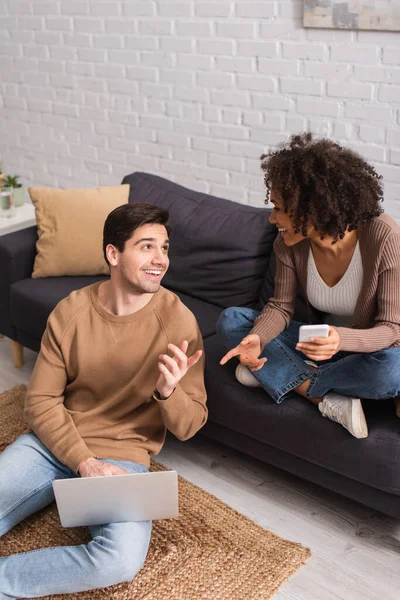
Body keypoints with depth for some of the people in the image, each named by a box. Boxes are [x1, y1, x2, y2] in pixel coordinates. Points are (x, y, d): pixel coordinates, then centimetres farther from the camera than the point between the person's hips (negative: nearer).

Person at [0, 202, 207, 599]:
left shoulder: (178, 321, -11)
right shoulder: (71, 310, -5)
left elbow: (188, 427, -6)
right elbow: (41, 401, -1)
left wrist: (168, 391, -29)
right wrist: (85, 463, -16)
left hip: (122, 456, -1)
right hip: (54, 442, 2)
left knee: (123, 560, -29)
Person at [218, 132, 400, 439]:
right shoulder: (290, 241, -15)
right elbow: (280, 307, -7)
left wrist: (342, 340, -44)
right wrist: (257, 338, -30)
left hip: (368, 349, -4)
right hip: (321, 340, 4)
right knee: (230, 320, -11)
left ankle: (281, 376, -15)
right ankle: (330, 399, -21)